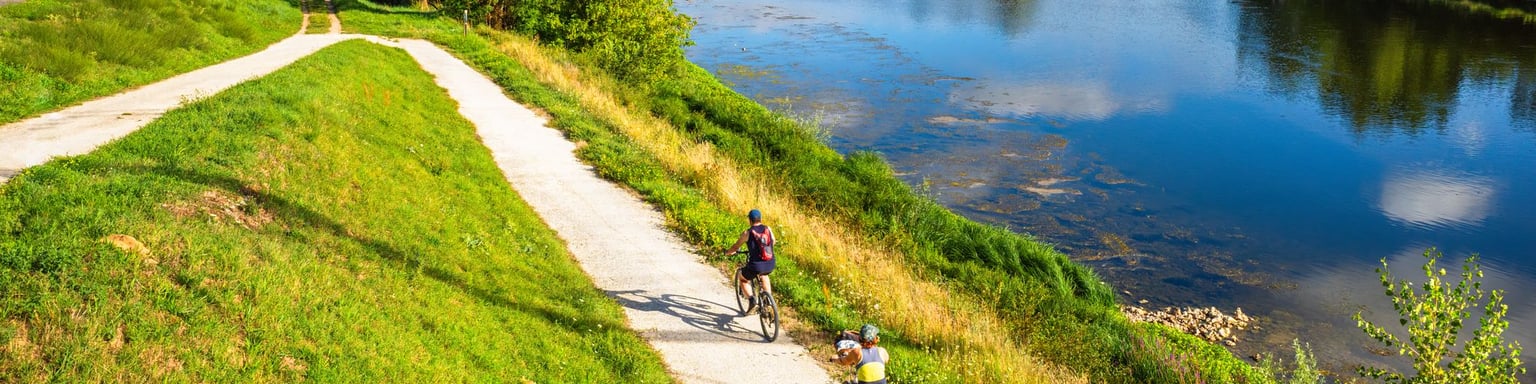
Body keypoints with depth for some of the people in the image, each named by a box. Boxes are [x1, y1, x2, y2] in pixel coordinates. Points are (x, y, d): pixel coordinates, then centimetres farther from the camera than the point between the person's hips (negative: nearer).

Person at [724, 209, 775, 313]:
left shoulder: (747, 233, -4)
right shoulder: (768, 229, 7)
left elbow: (736, 247, 6)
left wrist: (728, 253, 27)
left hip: (756, 265, -4)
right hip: (770, 265, 4)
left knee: (742, 279, 25)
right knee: (763, 275, 39)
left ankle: (752, 301, 6)